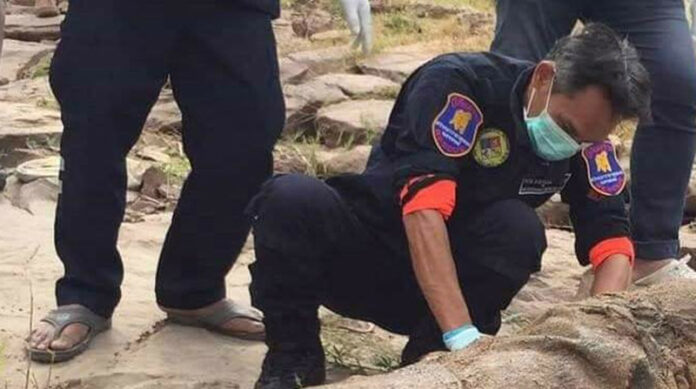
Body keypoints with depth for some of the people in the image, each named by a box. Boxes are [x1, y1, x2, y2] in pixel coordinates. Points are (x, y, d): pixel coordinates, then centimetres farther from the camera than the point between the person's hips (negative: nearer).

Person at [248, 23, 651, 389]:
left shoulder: (586, 134, -8)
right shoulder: (459, 84, -24)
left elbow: (612, 242, -12)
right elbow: (424, 210, -35)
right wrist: (464, 337, -44)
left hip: (460, 274, 4)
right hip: (365, 254, -3)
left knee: (519, 229, -28)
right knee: (292, 198, -33)